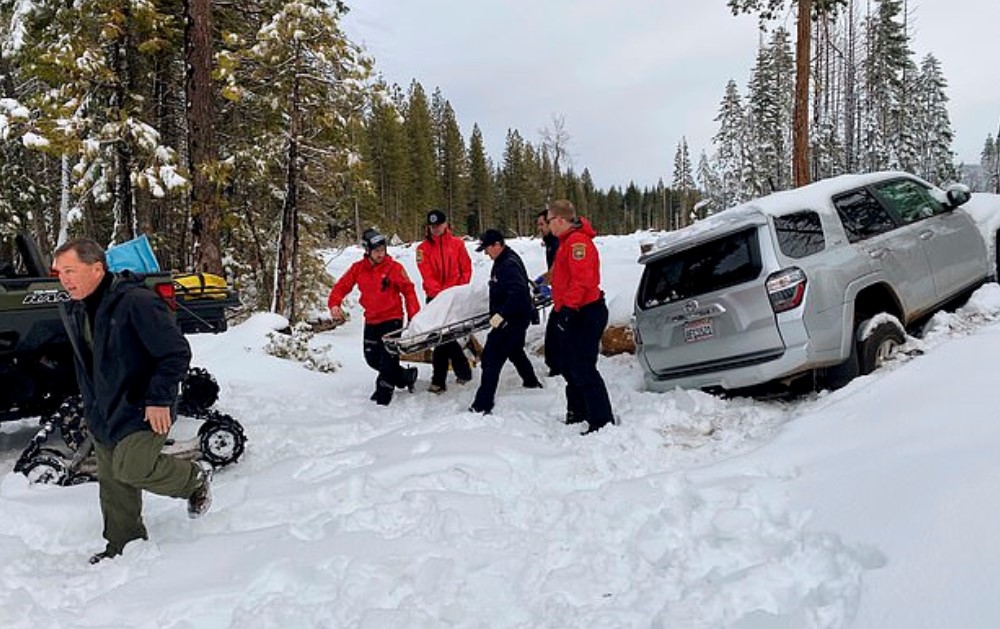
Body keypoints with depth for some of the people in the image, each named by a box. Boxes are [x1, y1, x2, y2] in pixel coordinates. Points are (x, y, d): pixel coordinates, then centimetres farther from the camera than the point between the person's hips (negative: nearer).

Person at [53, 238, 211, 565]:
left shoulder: (137, 302, -23)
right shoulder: (73, 311, 5)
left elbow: (177, 353, -21)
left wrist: (159, 399, -22)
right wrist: (91, 406, 20)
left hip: (143, 411, -8)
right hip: (102, 414, 8)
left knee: (131, 469, -19)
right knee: (111, 481, 13)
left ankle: (196, 478, 7)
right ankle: (121, 546, 31)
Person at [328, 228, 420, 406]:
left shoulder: (394, 267, -11)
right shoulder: (358, 268, -1)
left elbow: (408, 290, -8)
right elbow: (342, 286, 3)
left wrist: (414, 316, -14)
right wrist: (334, 304, -14)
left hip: (392, 319, -5)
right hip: (371, 321, 5)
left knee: (388, 357, -9)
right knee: (372, 359, 11)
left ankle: (383, 394, 4)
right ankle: (406, 376, 29)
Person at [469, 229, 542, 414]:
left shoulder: (510, 264, -23)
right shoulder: (502, 260, 10)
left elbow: (518, 292, -35)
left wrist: (501, 314, -38)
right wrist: (497, 313, 25)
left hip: (513, 319, -11)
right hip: (513, 317, 11)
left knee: (491, 358, -13)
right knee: (514, 350, 31)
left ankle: (482, 405, -14)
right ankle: (531, 381, 52)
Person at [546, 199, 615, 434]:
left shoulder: (577, 242, -17)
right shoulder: (568, 241, 18)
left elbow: (582, 280, -27)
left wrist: (568, 307, -30)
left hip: (584, 315, -11)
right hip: (574, 314, 11)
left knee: (584, 370, -11)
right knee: (570, 366, 19)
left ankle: (603, 421, -7)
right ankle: (577, 412, 32)